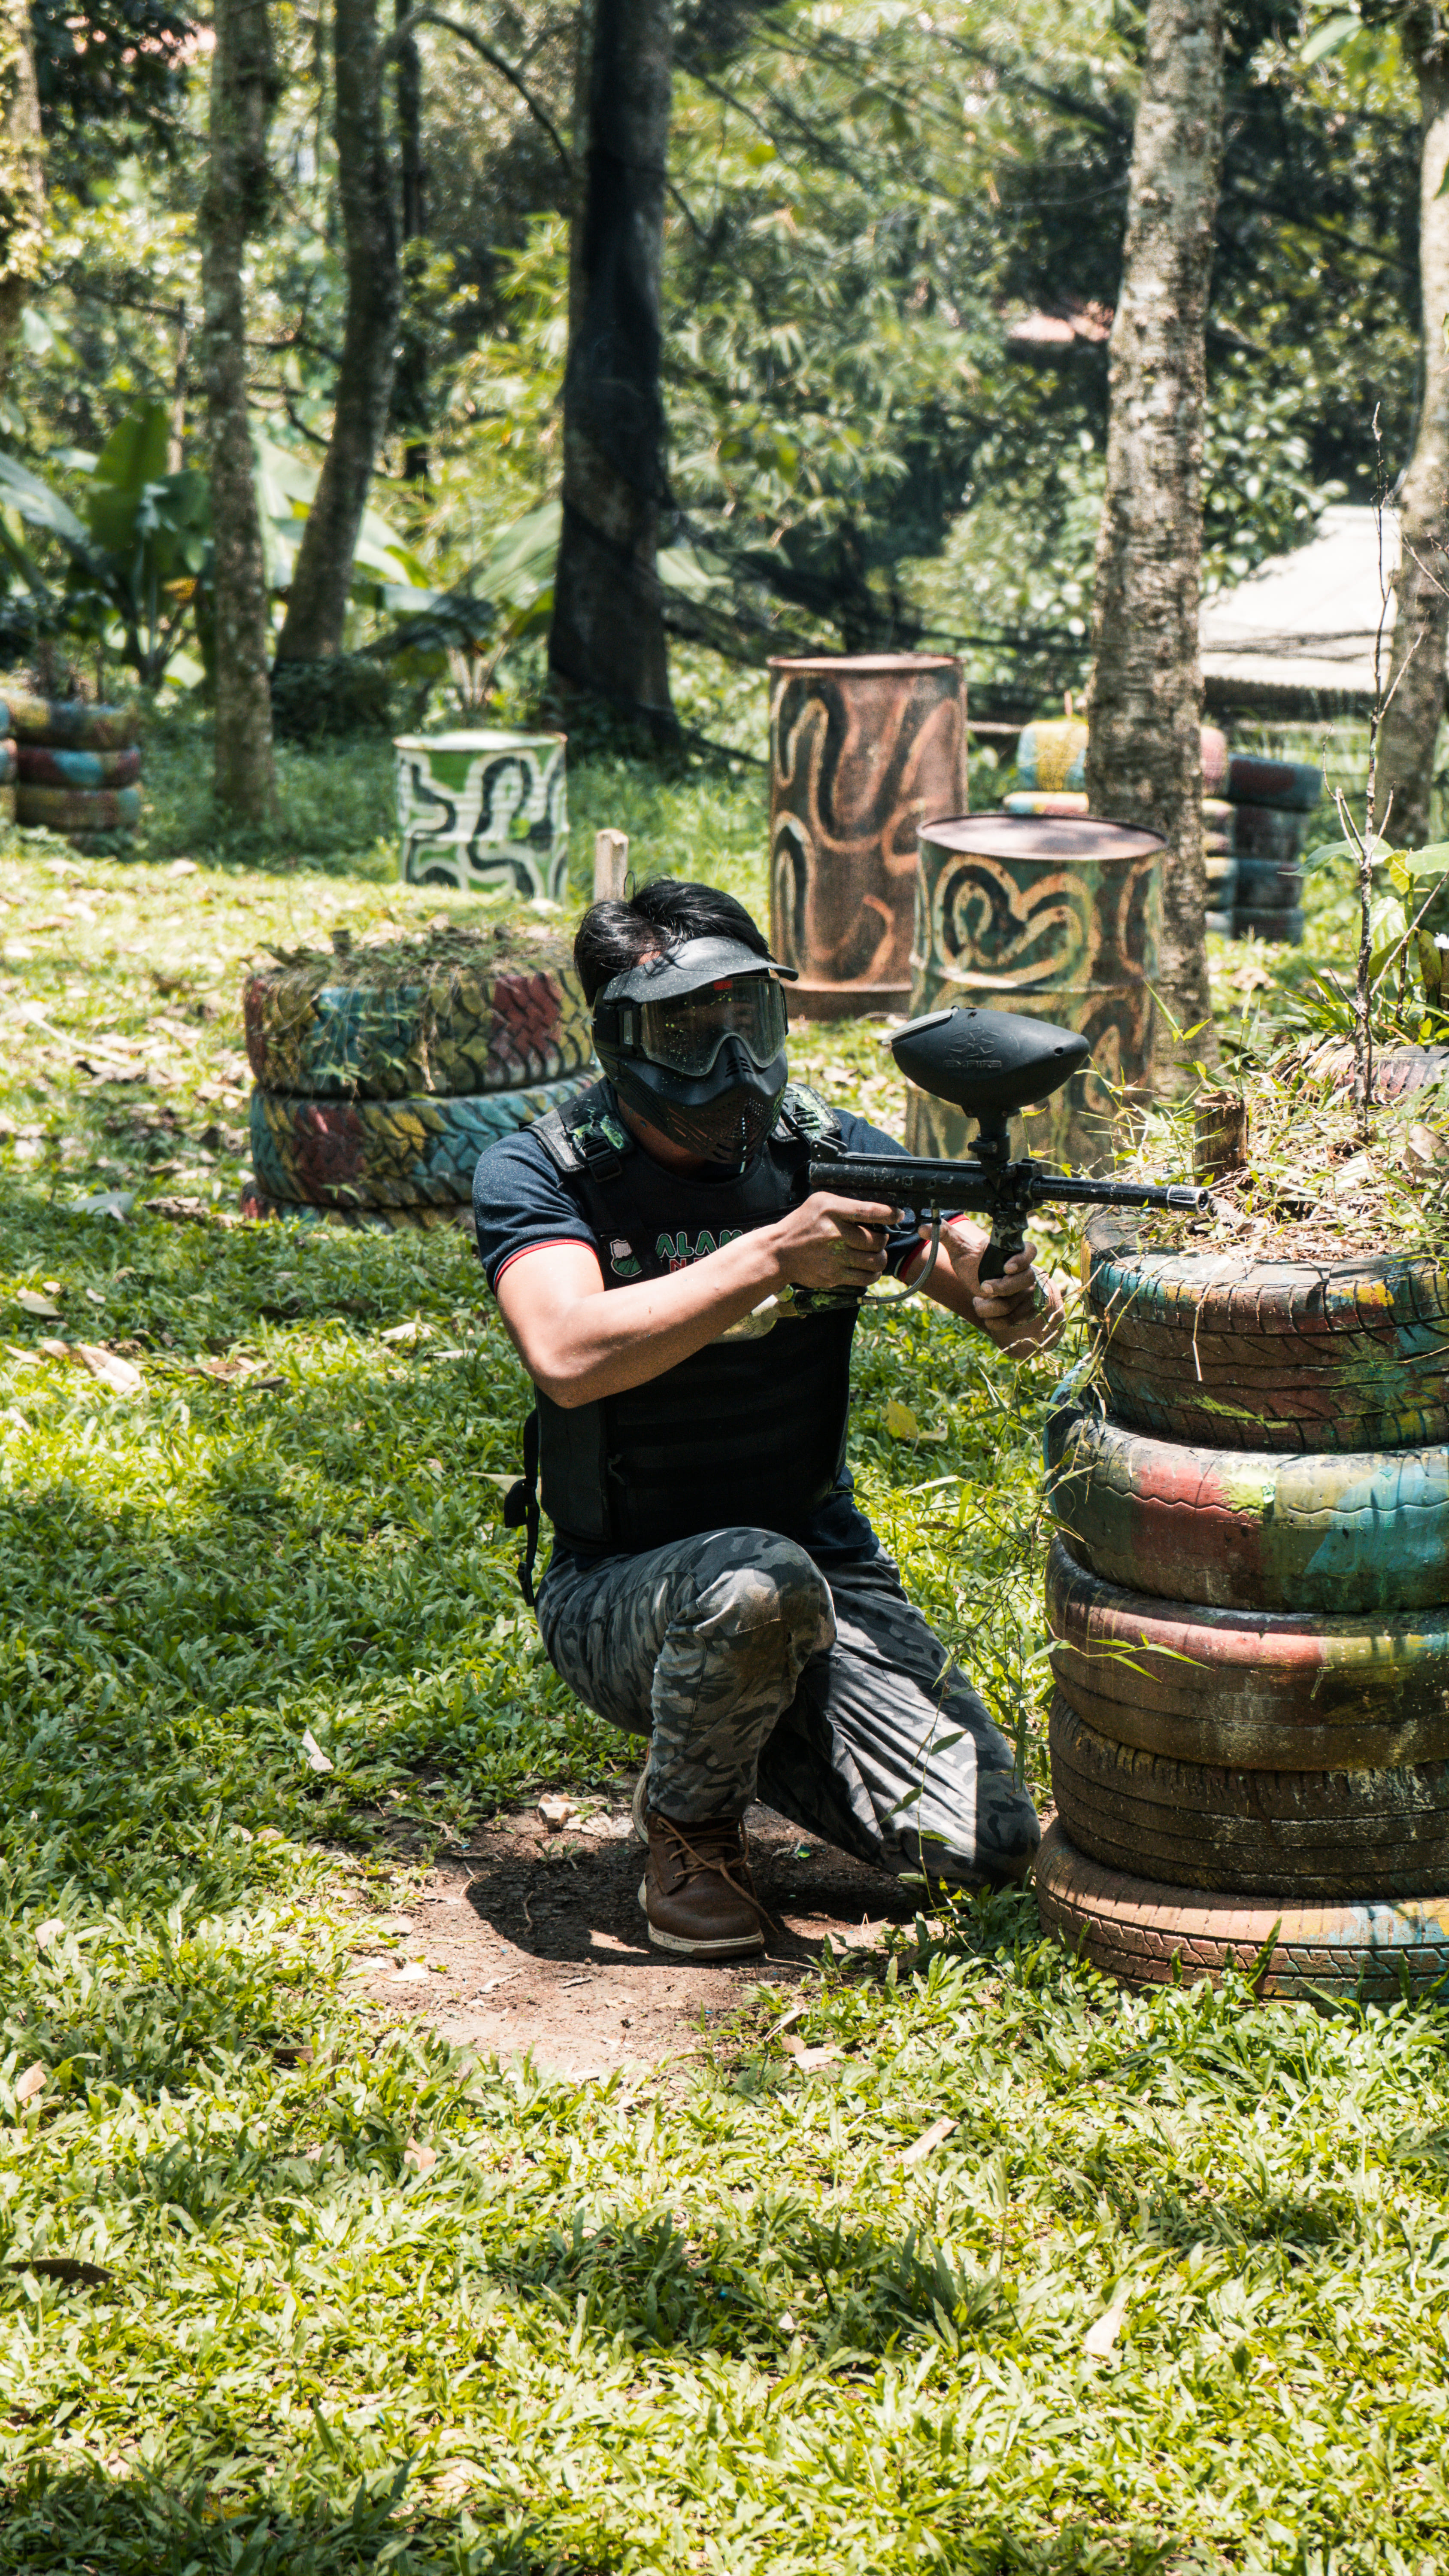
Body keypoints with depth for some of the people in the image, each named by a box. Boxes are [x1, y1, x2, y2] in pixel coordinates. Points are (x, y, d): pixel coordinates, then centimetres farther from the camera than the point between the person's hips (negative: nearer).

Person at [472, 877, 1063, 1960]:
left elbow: (1026, 1316, -4)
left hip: (826, 1560, 4)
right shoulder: (539, 1176, -11)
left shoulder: (824, 1148, -1)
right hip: (620, 1591, -4)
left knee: (994, 1843, -13)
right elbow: (569, 1355, -31)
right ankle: (689, 1828, -6)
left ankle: (763, 1733, 18)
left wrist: (1012, 1297, -28)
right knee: (762, 1584, -38)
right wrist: (771, 1259, -37)